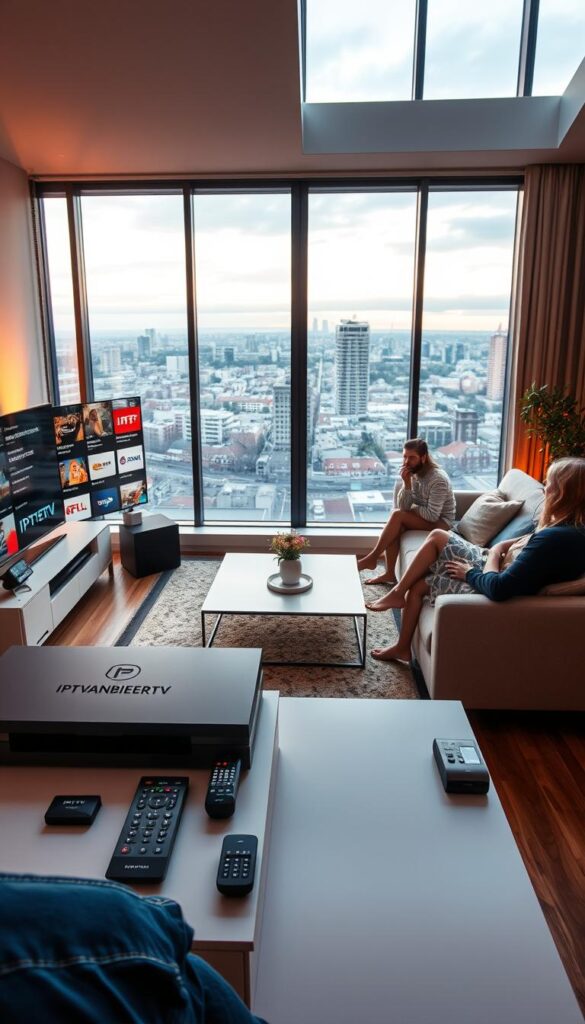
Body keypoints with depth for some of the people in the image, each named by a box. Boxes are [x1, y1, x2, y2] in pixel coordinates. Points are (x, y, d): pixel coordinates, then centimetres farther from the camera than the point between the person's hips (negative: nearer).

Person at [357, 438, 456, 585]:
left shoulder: (438, 479, -24)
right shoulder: (411, 474, -3)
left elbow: (433, 515, -27)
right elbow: (404, 507, -9)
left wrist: (411, 508, -11)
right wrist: (406, 483, -23)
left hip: (441, 522, -7)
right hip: (423, 518, 7)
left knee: (397, 515, -24)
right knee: (396, 527, -22)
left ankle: (372, 558, -15)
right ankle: (389, 573, -18)